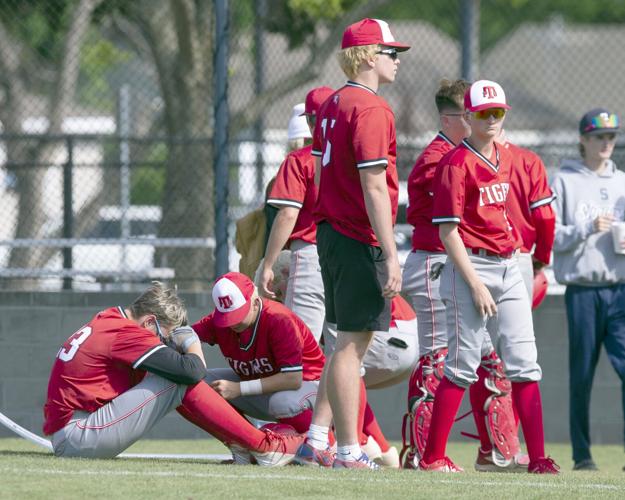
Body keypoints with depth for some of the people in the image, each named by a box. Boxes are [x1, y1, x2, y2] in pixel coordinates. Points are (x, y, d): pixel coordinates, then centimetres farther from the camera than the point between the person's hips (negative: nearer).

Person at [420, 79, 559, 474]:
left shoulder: (506, 158, 13)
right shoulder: (457, 163, -9)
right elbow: (448, 231, -13)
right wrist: (476, 284, -18)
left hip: (509, 267, 7)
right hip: (471, 267, -7)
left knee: (524, 363, 2)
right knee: (464, 363, -6)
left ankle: (539, 458, 2)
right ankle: (432, 457, 1)